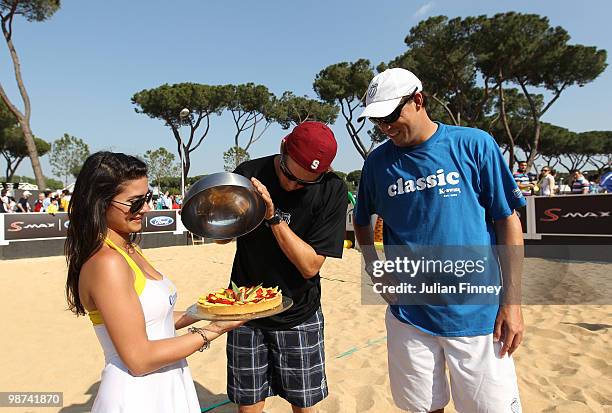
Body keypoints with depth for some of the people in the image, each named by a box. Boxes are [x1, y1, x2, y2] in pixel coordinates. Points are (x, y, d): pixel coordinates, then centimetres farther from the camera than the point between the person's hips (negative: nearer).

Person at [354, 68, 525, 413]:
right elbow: (362, 221, 17)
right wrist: (374, 266, 1)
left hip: (477, 315, -2)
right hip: (409, 316, 3)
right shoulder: (377, 163, 2)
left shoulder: (474, 145, -5)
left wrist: (512, 300, -5)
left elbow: (509, 221, -2)